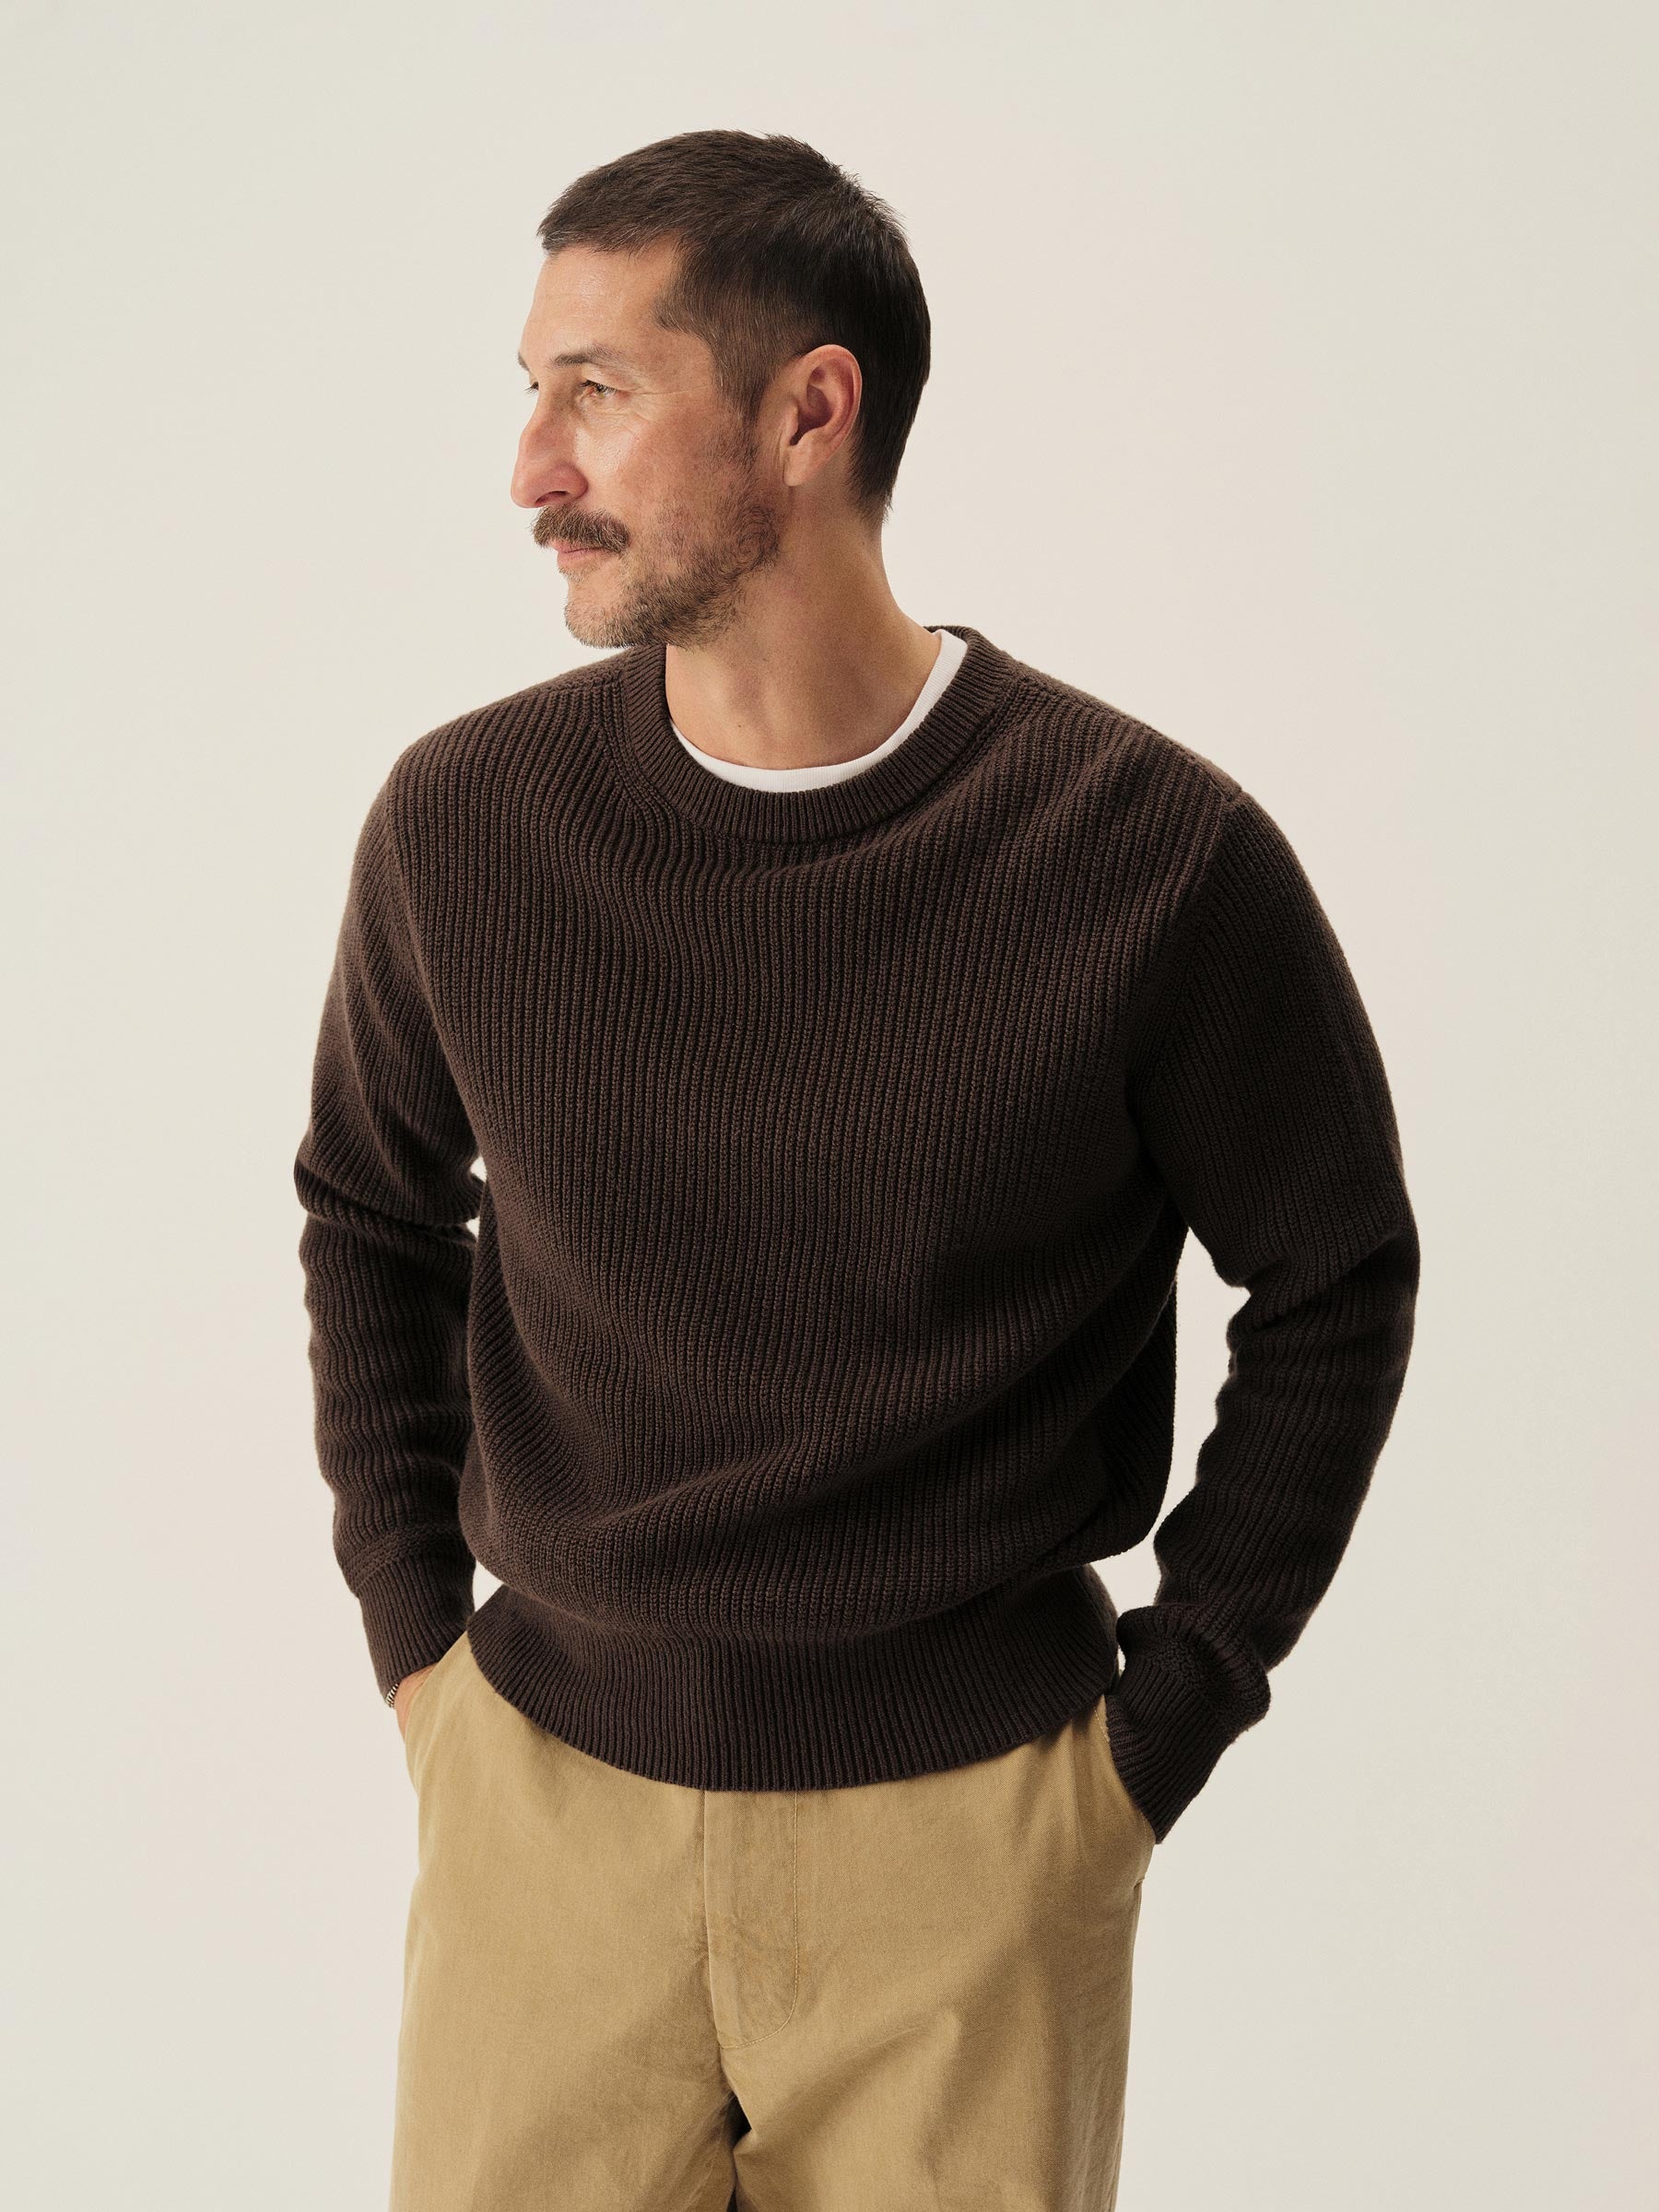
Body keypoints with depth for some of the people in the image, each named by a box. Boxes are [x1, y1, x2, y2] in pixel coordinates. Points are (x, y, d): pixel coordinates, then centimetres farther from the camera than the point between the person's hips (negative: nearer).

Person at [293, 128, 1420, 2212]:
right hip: (543, 1789, 2)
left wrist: (1163, 1725, -1)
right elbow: (371, 1211, 11)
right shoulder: (461, 822, -6)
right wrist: (412, 1630, 6)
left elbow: (1334, 1285, 0)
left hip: (969, 1824, -2)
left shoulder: (1158, 854, -14)